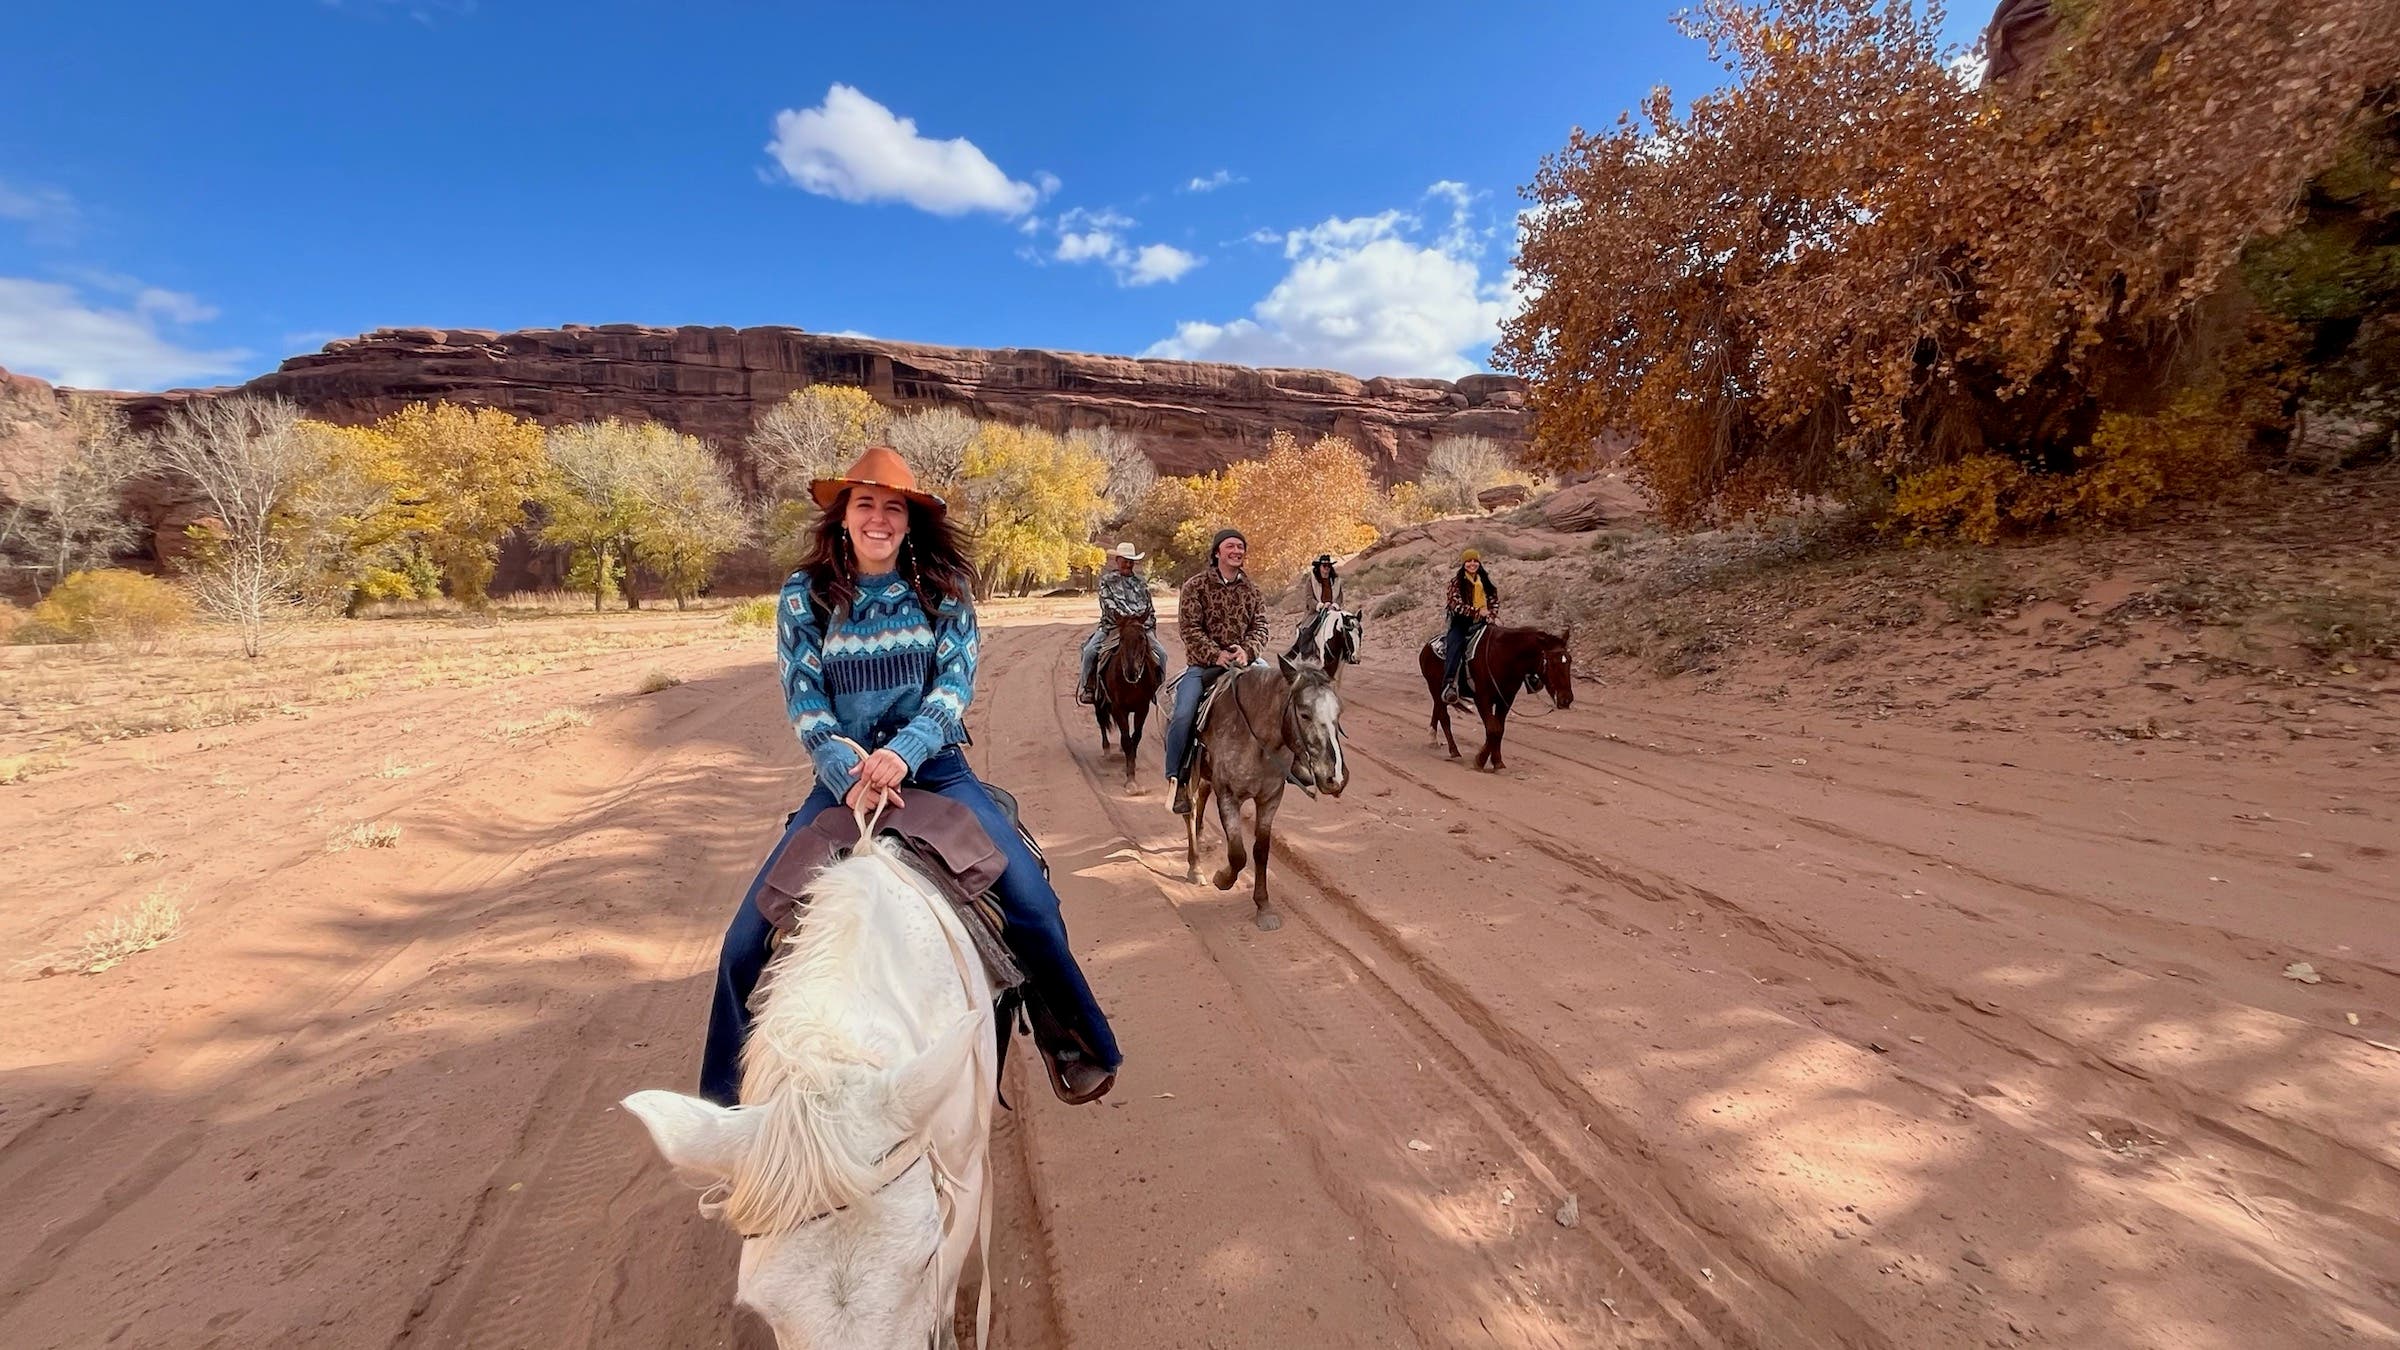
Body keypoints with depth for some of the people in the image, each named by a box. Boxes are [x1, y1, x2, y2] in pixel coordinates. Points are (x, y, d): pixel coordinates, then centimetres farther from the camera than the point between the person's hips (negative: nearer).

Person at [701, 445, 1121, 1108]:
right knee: (747, 940, -5)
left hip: (934, 768, -1)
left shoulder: (944, 588, 0)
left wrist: (902, 753, -25)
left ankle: (1072, 1041, 12)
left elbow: (955, 682, -8)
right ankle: (723, 1098, 20)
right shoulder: (804, 596, 1)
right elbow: (804, 705, -5)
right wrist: (850, 779, -21)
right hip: (842, 778, 1)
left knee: (1032, 903, -15)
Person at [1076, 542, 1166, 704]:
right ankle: (1086, 687, -7)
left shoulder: (1141, 583, 16)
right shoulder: (1107, 580, 6)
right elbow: (1109, 605, -7)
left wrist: (1152, 630, 3)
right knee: (1090, 651, -24)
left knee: (1161, 653, -14)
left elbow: (1150, 611, 16)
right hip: (1111, 626, -2)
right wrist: (1128, 616, -18)